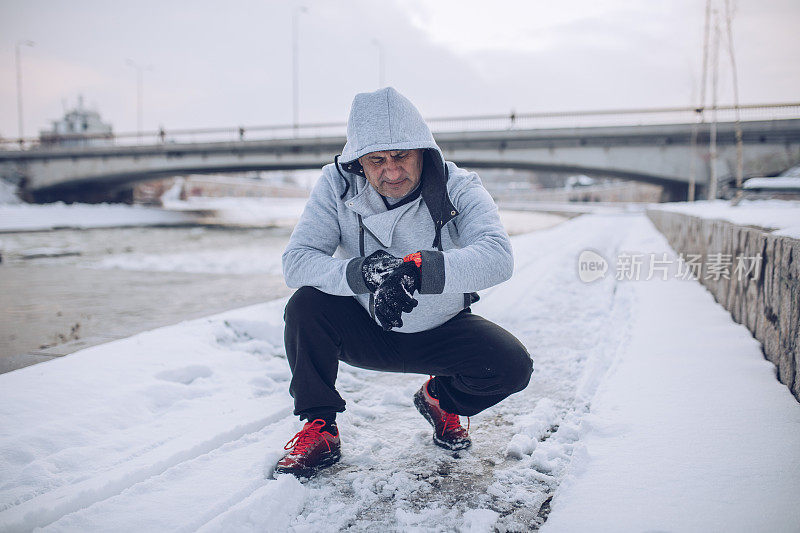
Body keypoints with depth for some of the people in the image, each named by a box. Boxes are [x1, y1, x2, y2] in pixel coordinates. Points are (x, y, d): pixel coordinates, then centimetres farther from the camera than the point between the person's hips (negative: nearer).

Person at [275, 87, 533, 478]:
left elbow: (498, 257, -33)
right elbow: (296, 262, -22)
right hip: (365, 331, 0)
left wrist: (417, 269, -49)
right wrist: (365, 272, -41)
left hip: (442, 331, 0)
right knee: (306, 306, -27)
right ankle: (319, 428, -6)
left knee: (512, 366, -23)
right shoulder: (337, 185, -15)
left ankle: (441, 401, 12)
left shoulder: (458, 188, -17)